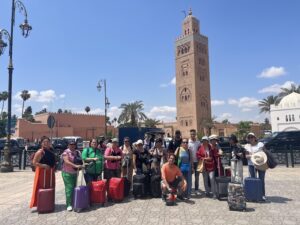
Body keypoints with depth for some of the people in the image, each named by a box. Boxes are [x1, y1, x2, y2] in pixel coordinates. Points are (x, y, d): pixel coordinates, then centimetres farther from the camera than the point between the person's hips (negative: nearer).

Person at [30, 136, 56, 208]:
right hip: (42, 172, -8)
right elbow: (34, 162, -17)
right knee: (42, 188, -3)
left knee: (50, 188, 15)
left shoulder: (50, 150, 9)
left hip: (50, 172, 8)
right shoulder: (40, 152, -14)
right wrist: (43, 165, -25)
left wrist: (54, 167, 10)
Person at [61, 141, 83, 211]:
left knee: (74, 188, 10)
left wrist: (82, 165, -5)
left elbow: (80, 161, 17)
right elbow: (66, 161, -22)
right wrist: (75, 166, -31)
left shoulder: (77, 152, 10)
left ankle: (73, 203, 22)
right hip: (67, 173, -6)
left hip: (75, 173, 6)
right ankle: (69, 205, -3)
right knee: (69, 188, -8)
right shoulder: (66, 152, -9)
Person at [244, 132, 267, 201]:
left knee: (261, 180, -2)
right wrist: (251, 155, -18)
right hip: (251, 165, 2)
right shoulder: (247, 146, 8)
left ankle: (263, 195, 5)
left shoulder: (260, 144, 4)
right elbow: (246, 156, 2)